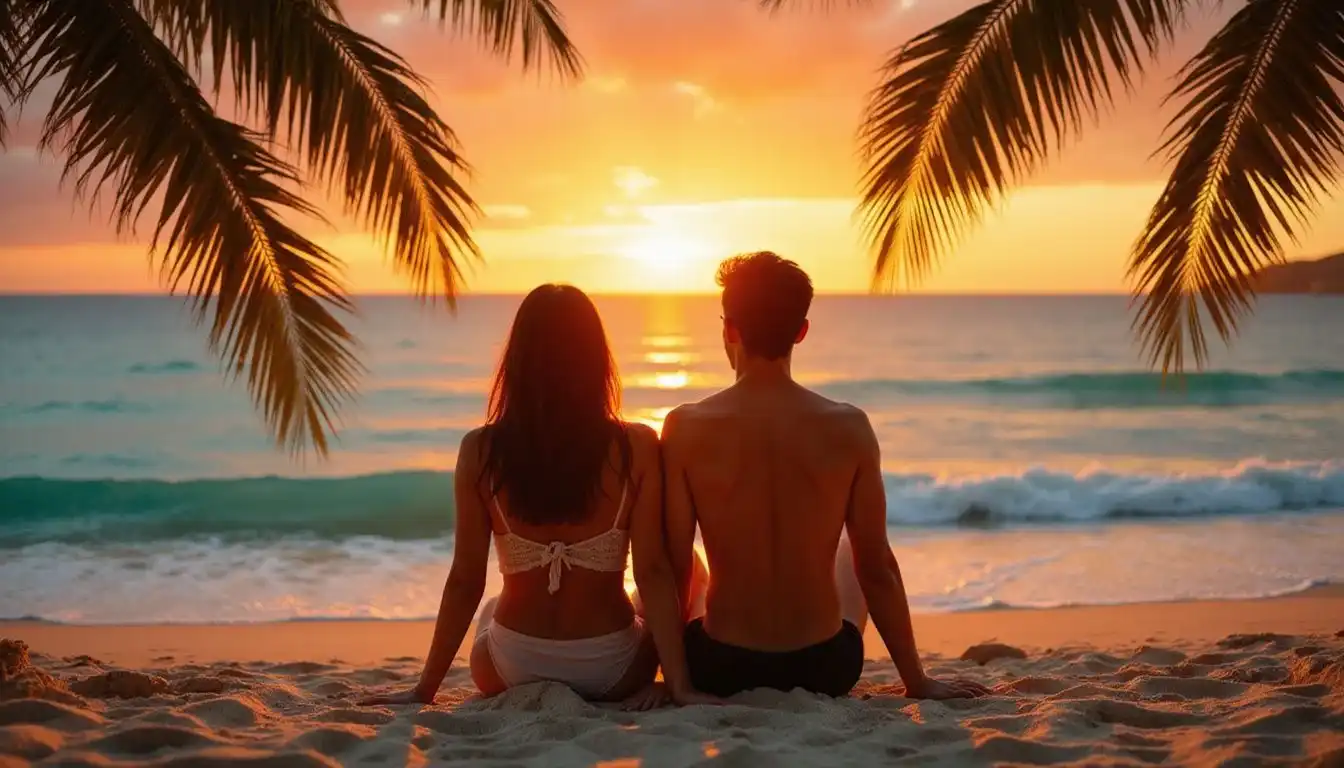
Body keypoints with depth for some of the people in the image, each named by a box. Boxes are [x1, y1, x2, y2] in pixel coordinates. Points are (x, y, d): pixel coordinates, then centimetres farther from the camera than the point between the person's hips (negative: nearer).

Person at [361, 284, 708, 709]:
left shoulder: (481, 451, -11)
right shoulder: (636, 447, -13)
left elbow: (465, 580, -8)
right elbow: (653, 573, -14)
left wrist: (425, 689, 2)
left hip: (512, 670, 2)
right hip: (610, 672, -2)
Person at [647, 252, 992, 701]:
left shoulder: (686, 429, -14)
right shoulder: (849, 428, -11)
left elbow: (673, 566, -9)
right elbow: (877, 568, -5)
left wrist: (675, 673, 4)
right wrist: (917, 681, 7)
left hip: (720, 671, -1)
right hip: (824, 670, 1)